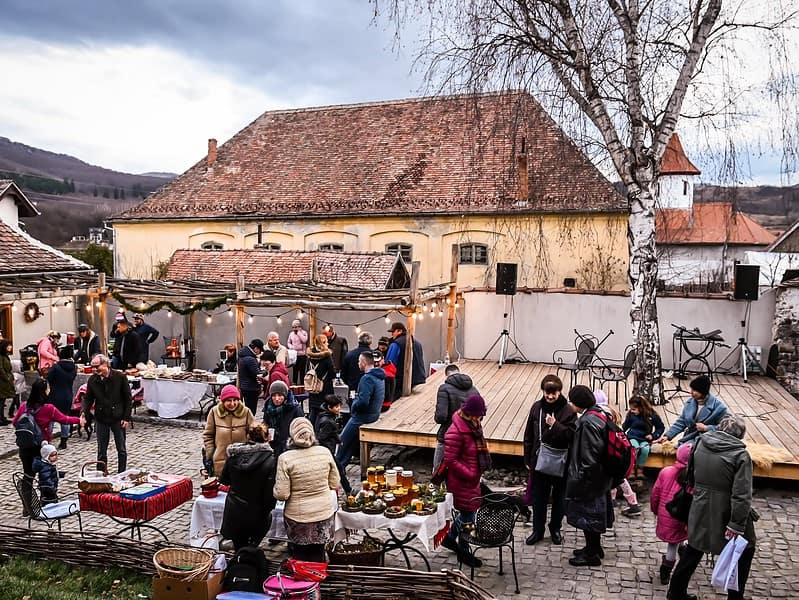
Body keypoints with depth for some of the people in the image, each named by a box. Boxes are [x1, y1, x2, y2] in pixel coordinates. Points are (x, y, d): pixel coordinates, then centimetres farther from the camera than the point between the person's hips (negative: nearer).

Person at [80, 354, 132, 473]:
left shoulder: (120, 377, -11)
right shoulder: (92, 380, -2)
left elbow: (128, 399, -6)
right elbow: (88, 399, 6)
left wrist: (126, 417, -8)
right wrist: (83, 413, -13)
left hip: (118, 419, -2)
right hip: (101, 419, 2)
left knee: (121, 450, 7)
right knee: (101, 451, 9)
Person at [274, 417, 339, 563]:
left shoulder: (285, 458, -19)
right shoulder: (325, 452, -10)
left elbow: (282, 494, -16)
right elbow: (335, 484, 1)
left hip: (298, 516, -2)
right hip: (324, 513, 3)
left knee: (299, 557, 17)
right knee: (318, 555, 19)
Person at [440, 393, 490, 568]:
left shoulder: (474, 427, 5)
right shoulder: (456, 432, -24)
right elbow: (451, 460, -23)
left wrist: (478, 472, 11)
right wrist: (470, 474, -21)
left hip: (473, 479, 9)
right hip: (461, 481, -9)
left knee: (466, 512, 20)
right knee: (468, 515, 3)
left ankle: (449, 538, 42)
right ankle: (463, 552, 23)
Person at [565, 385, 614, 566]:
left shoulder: (588, 422, -25)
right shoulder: (599, 414, 4)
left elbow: (590, 456, -26)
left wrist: (581, 478, -17)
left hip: (589, 481, -9)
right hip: (600, 477, 9)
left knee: (587, 514, 6)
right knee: (594, 514, 22)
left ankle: (592, 554, 20)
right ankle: (594, 547, 37)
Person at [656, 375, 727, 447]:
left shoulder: (718, 406, -9)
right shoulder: (689, 403, 8)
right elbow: (680, 423, 11)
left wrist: (706, 428, -14)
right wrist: (667, 435, 0)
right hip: (689, 438, 6)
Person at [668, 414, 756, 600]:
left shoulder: (700, 443, -3)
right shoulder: (740, 455, -18)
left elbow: (690, 475, 10)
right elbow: (742, 496, -22)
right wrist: (736, 527, -20)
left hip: (700, 512, 5)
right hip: (725, 515, -5)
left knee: (694, 549, 20)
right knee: (745, 550, 19)